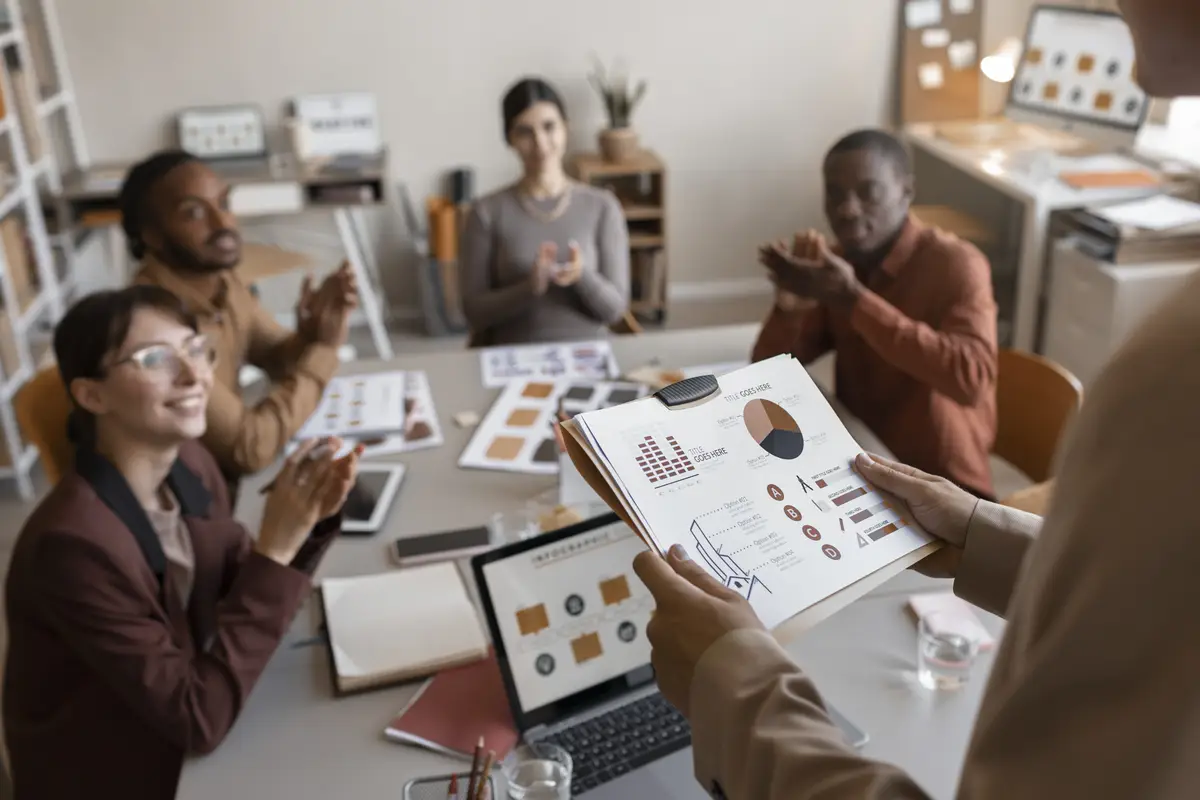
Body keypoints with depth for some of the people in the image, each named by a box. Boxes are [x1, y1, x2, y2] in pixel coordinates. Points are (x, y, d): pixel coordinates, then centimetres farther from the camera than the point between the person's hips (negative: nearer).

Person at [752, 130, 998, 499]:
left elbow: (971, 379, -32)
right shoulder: (837, 262, 2)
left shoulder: (955, 264, -16)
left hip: (942, 486, -6)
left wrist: (854, 300, -33)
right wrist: (789, 306, -20)